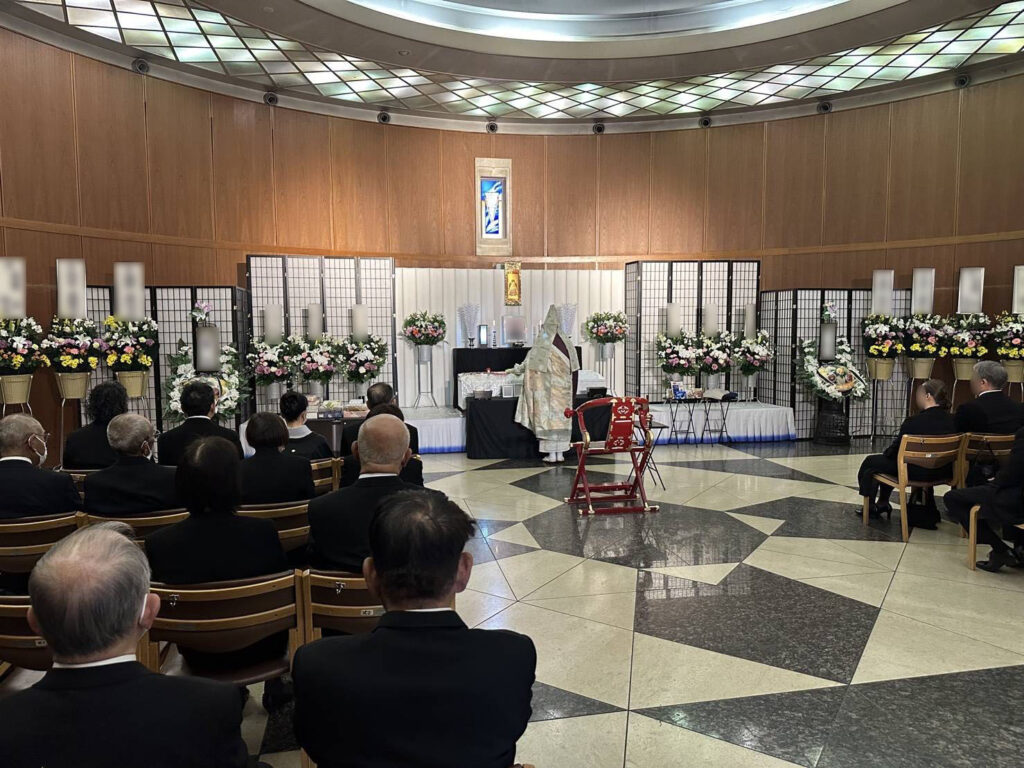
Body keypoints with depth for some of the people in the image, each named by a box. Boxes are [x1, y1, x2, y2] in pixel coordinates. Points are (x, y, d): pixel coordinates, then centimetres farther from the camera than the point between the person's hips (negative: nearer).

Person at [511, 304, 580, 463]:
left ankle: (551, 454, 5)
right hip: (564, 389, 4)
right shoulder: (567, 343, 1)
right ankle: (560, 453, 14)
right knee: (562, 416, 10)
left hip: (548, 389, -4)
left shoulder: (541, 346, -10)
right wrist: (571, 389, 12)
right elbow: (574, 369, 3)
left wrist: (515, 369, 18)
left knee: (548, 417, 3)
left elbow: (528, 364, 0)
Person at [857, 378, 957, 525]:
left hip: (917, 472, -7)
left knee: (870, 462, 14)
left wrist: (886, 453, 12)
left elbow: (895, 450, -12)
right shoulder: (951, 421, -5)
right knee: (884, 460, 28)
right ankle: (883, 503, 39)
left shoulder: (913, 422, -24)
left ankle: (870, 506, 29)